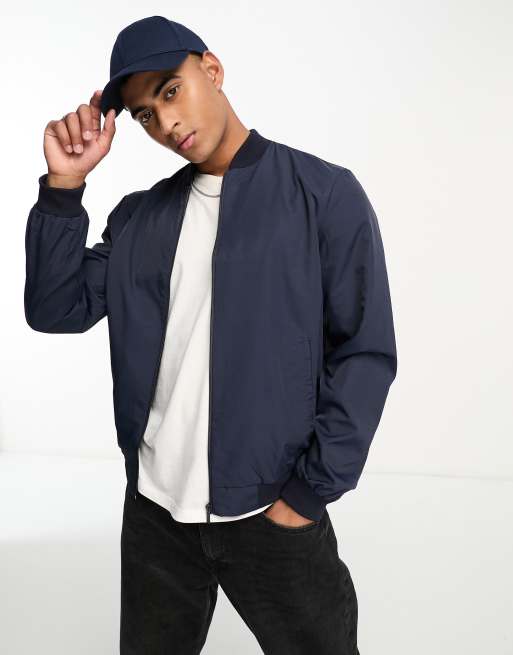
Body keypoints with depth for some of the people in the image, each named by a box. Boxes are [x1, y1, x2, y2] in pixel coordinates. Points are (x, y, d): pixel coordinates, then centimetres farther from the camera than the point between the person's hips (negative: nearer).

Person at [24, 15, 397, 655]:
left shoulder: (326, 195, -6)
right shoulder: (139, 217, 8)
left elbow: (365, 353, -9)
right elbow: (57, 309, 2)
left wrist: (308, 494, -11)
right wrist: (63, 185, -7)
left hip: (271, 510, -4)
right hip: (154, 511, 5)